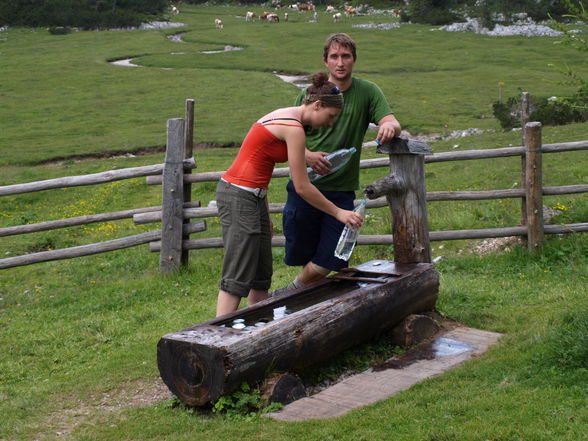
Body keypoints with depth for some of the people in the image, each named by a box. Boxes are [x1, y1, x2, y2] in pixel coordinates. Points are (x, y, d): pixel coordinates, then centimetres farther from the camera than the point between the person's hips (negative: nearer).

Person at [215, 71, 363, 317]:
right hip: (240, 197, -10)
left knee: (261, 276, 13)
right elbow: (302, 187, -13)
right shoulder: (294, 128, -15)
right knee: (237, 278, -9)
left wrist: (264, 214, 21)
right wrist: (338, 213, -4)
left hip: (250, 195, 10)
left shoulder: (283, 117, 15)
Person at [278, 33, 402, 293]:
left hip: (341, 190, 0)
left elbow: (392, 122, -9)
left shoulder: (367, 92, 2)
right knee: (300, 255, 5)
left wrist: (390, 126, -35)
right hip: (305, 185, 0)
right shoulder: (310, 94, 3)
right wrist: (307, 155, -17)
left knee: (327, 263, -4)